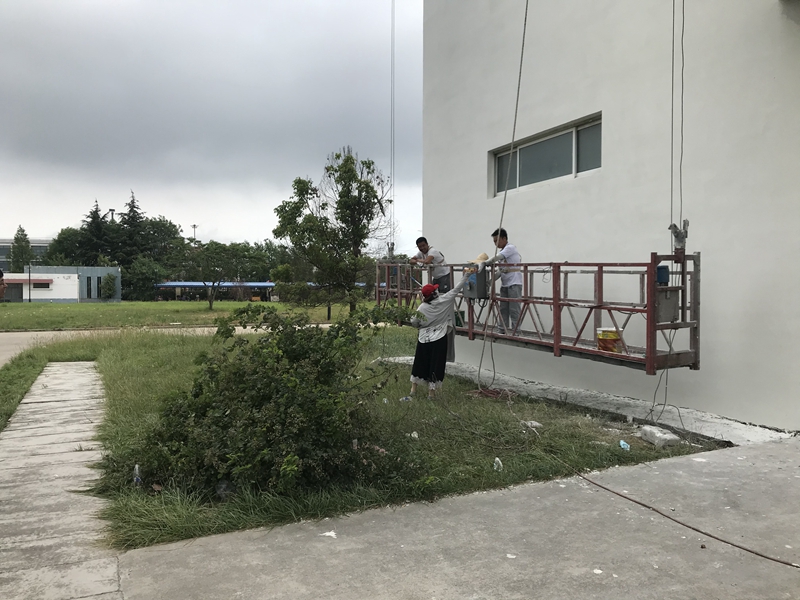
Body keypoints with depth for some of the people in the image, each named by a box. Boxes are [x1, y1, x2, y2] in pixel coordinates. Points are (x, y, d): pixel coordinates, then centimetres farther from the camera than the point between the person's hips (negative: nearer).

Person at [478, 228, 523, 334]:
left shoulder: (511, 248, -10)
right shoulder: (502, 251, 16)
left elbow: (495, 258, -24)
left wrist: (484, 263, -22)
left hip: (514, 284, -9)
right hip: (504, 284, 9)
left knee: (514, 309, -7)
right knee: (503, 309, 8)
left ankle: (514, 332, -4)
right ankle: (503, 331, 14)